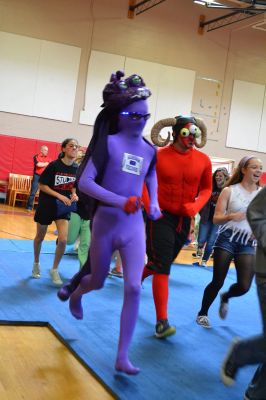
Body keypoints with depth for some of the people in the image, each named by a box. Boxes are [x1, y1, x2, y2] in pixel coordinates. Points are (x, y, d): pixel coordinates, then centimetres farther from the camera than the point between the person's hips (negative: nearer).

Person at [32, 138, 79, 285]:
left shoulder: (77, 168, -3)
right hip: (47, 205, -3)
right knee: (40, 237, 14)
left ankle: (54, 270, 9)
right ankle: (36, 264, 39)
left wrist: (74, 194, -9)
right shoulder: (54, 165, -16)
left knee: (63, 240, -10)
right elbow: (42, 186, -14)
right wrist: (60, 196, -23)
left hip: (63, 207, 3)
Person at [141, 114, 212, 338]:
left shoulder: (203, 161, -3)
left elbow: (206, 188, 8)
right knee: (162, 268, -10)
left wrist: (196, 206, -10)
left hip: (184, 219, 5)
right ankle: (162, 322, -5)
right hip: (161, 217, -4)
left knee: (160, 264, 19)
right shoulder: (158, 157, -11)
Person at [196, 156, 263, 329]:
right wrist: (231, 216, -24)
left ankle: (225, 297, 28)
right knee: (217, 282, 0)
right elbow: (216, 218, -4)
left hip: (248, 243, 2)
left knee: (244, 286, -7)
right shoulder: (229, 191, -3)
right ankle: (203, 313, 24)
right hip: (227, 239, -2)